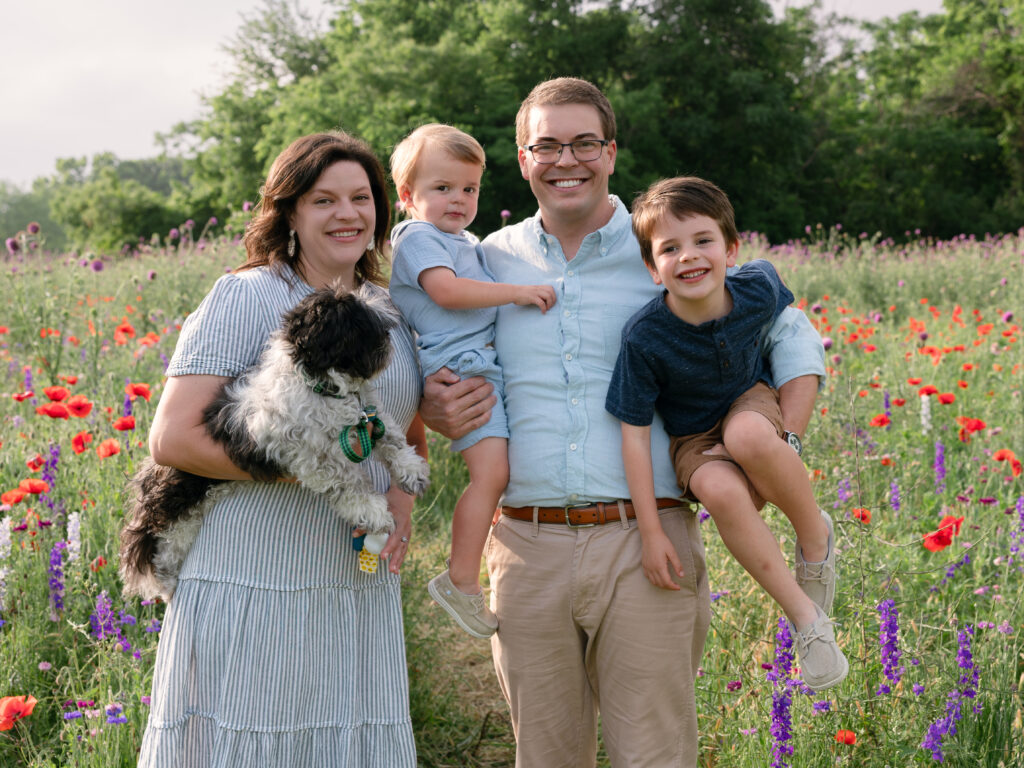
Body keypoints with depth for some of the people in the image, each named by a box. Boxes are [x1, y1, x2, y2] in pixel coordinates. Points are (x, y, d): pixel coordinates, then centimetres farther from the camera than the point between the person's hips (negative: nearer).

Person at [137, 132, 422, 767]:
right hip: (251, 589, -5)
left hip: (362, 590, 6)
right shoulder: (246, 299, -7)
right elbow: (172, 438, -14)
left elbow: (412, 433, 24)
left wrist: (403, 490, 1)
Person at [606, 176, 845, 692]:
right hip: (692, 438, -1)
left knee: (747, 435, -38)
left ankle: (816, 537, -10)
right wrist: (651, 532, -21)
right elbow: (634, 433, -20)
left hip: (752, 403, 1)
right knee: (718, 489, -36)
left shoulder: (758, 289, -21)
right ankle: (805, 616, -21)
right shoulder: (644, 336, -26)